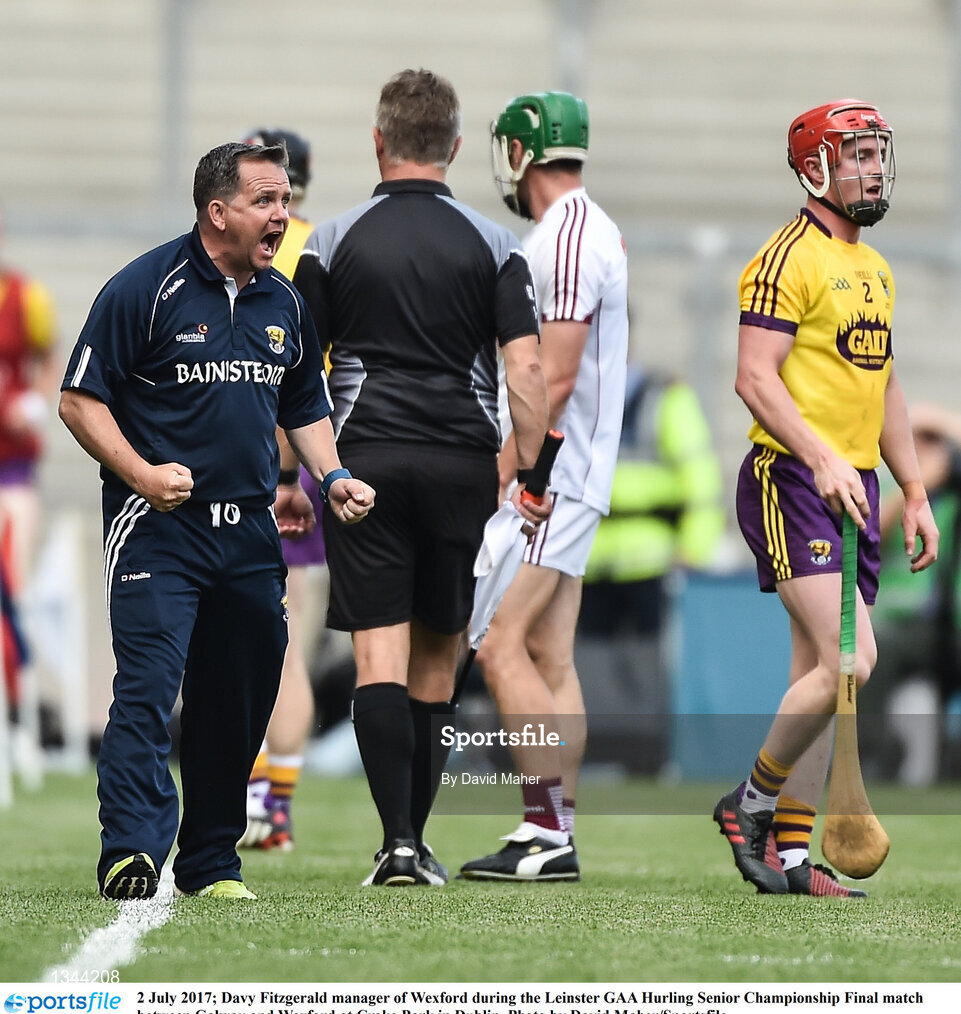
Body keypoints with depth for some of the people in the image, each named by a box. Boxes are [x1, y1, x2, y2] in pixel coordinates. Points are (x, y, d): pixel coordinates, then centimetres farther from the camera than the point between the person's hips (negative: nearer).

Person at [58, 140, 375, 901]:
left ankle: (212, 861, 21)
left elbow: (306, 409, 25)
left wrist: (331, 477, 7)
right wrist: (142, 473, -18)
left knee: (240, 697, 9)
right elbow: (80, 400, -7)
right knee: (148, 688, -17)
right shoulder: (145, 290, -8)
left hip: (250, 530, 6)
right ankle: (132, 853, -23)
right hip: (158, 526, -6)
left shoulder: (284, 303, 13)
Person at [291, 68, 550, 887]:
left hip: (364, 461, -1)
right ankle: (415, 841, 15)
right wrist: (531, 476, 0)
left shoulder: (334, 242, 2)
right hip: (462, 464, 1)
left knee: (380, 657, -5)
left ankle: (397, 841, -17)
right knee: (436, 660, 11)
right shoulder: (493, 246, 3)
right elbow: (526, 367, -4)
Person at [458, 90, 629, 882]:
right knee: (550, 658, 9)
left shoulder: (565, 238, -16)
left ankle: (549, 832, -15)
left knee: (502, 647, -13)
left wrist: (500, 476, -19)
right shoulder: (594, 233, 16)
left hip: (550, 477, -10)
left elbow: (555, 378, -21)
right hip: (568, 479, 10)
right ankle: (555, 835, 10)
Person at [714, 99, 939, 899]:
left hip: (855, 487, 9)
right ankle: (752, 802, 0)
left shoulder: (875, 270, 19)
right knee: (847, 664, -17)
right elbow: (754, 377, -17)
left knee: (820, 673, 7)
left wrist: (915, 493, 19)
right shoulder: (791, 259, -10)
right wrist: (821, 457, -27)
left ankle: (791, 854, 10)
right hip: (792, 481, -9)